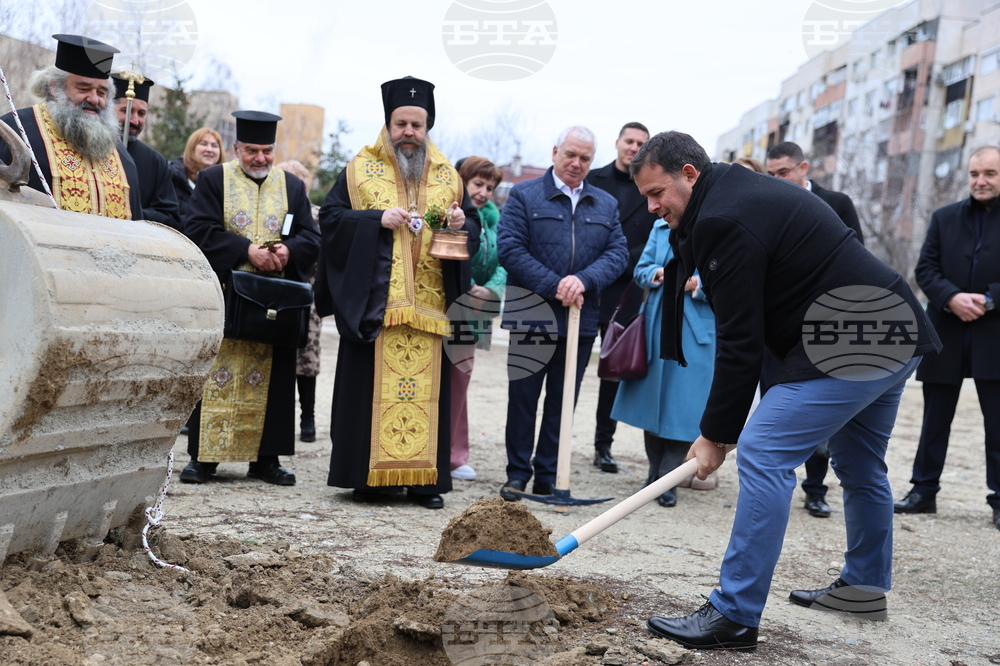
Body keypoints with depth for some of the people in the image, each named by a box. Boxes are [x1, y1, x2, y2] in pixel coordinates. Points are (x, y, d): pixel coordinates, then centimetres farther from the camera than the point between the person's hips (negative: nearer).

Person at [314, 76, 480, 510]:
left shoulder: (447, 177, 15)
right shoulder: (360, 170, 6)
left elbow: (474, 228, 17)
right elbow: (330, 218, 0)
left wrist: (462, 223, -6)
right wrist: (378, 219, -13)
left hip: (430, 306, 3)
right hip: (374, 303, -2)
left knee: (426, 388, 2)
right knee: (374, 388, -3)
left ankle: (424, 479, 8)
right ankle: (370, 476, 4)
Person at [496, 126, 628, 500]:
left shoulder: (606, 205, 12)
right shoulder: (524, 196, 0)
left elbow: (618, 253, 2)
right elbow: (510, 249, -10)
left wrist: (584, 280, -17)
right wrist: (554, 286, -17)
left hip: (581, 322, 3)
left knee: (563, 403, 8)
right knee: (522, 399, 4)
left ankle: (548, 477, 17)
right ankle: (517, 474, 15)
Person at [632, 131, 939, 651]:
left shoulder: (725, 219, -16)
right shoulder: (742, 192, 16)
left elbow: (739, 340, -17)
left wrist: (716, 434, -10)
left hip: (853, 344, -11)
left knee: (763, 454, -13)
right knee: (859, 466, 24)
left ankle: (734, 615, -11)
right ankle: (864, 587, 41)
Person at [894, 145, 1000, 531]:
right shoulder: (944, 218, 9)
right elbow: (925, 269, 2)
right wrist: (952, 298, -15)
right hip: (946, 333, 3)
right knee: (935, 420, 9)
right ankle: (924, 491, 17)